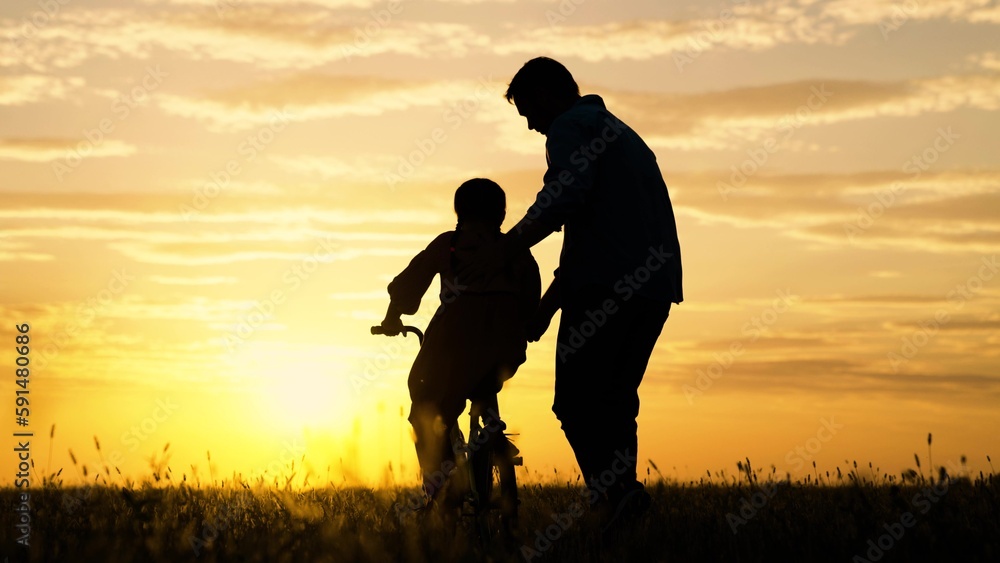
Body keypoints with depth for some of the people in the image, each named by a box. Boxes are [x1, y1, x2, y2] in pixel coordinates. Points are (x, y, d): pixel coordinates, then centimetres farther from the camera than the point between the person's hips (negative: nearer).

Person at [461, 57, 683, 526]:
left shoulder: (572, 126, 2)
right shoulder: (619, 132, 31)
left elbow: (565, 196, -19)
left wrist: (503, 250, -17)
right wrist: (548, 304, 33)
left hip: (607, 283, -9)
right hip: (654, 285, 9)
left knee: (577, 401, -7)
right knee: (612, 401, 12)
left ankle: (615, 489, -24)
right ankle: (621, 502, 6)